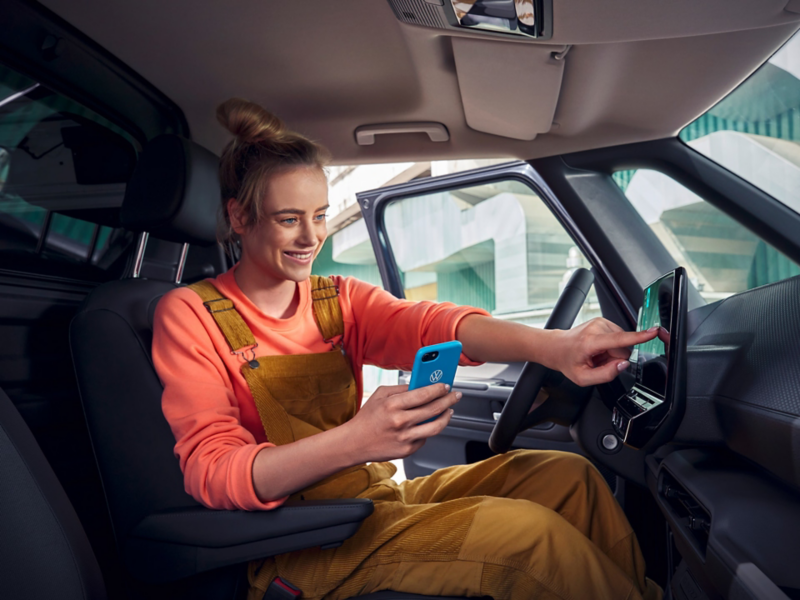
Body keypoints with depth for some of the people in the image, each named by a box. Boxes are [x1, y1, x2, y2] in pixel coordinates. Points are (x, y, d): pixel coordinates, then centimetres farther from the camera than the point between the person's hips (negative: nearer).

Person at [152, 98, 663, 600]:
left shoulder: (338, 299, 6)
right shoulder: (191, 314, -7)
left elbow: (426, 325, -15)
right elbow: (212, 473, -19)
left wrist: (552, 346, -34)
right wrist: (356, 441, -37)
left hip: (379, 496, 5)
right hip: (298, 547, -5)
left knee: (568, 475, -6)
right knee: (529, 531, -21)